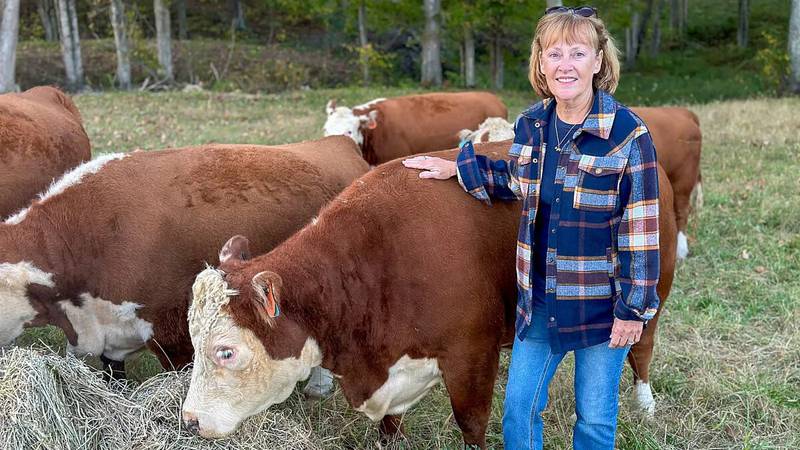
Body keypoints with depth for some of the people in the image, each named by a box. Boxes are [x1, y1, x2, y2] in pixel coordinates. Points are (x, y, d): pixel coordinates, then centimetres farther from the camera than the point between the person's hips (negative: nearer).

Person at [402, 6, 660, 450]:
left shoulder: (628, 134, -16)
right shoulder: (529, 125, 0)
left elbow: (641, 229, -14)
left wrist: (634, 308, -13)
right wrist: (458, 168, 13)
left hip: (601, 305, -4)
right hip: (538, 299, 5)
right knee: (518, 409, 13)